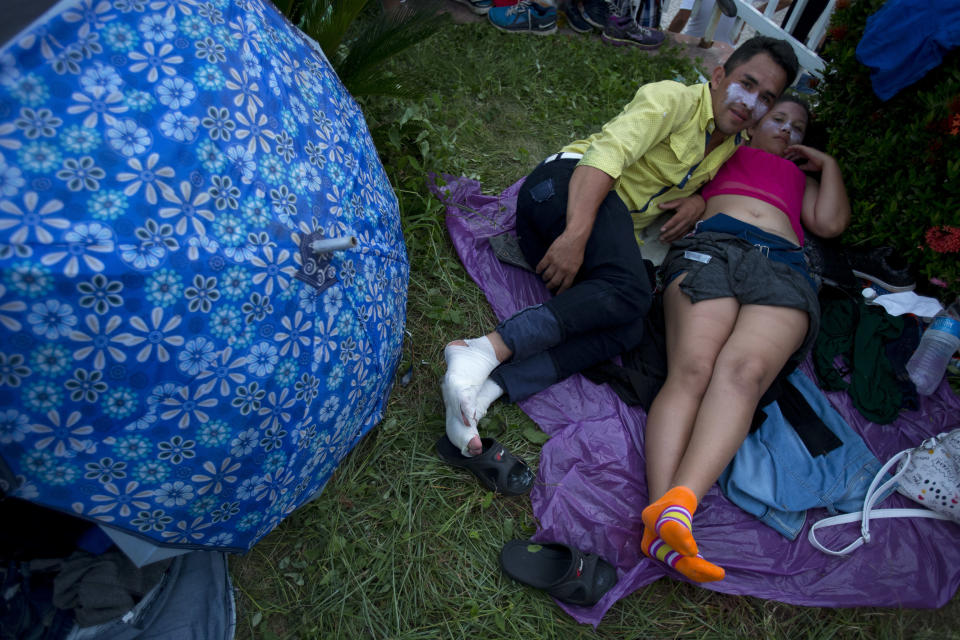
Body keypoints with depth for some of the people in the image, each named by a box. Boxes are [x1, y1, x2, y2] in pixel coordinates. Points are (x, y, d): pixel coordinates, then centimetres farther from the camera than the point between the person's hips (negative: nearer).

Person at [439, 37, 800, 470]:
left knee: (626, 331, -22)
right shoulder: (675, 99, -1)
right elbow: (608, 151, -16)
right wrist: (575, 235, -31)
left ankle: (486, 386, -39)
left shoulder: (734, 146, 24)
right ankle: (487, 349, -43)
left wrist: (698, 200, 13)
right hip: (566, 185, -7)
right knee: (629, 290, -34)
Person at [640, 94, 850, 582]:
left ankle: (678, 505, -51)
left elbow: (830, 223, 26)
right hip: (711, 245, -1)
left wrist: (827, 164, 34)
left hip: (783, 268, 1)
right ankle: (661, 518, -44)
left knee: (744, 371, -33)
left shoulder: (800, 177, 42)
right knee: (691, 369, -30)